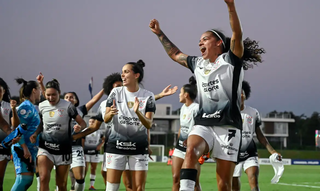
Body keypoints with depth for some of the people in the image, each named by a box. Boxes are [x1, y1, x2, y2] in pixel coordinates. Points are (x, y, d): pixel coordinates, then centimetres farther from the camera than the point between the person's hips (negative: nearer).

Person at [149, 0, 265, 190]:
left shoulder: (231, 60, 2)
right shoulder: (198, 64, 20)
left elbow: (237, 35, -14)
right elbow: (175, 54, 36)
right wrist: (159, 33, 35)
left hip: (228, 127, -4)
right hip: (203, 124, 4)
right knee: (191, 151, -31)